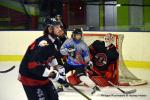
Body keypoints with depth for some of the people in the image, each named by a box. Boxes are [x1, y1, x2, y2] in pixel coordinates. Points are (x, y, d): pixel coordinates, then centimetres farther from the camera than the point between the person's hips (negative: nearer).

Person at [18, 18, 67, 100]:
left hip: (41, 76, 10)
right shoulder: (43, 43, -28)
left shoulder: (52, 41, 4)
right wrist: (53, 74, -29)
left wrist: (57, 67, 8)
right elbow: (33, 65, -35)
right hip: (30, 79, -10)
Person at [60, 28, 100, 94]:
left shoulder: (83, 45, -11)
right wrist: (68, 50, -28)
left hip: (79, 64, -3)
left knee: (82, 77, -21)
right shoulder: (68, 41, -9)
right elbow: (62, 50, -10)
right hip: (69, 62, 4)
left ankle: (94, 87, -18)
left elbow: (86, 55, -1)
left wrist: (88, 62, -13)